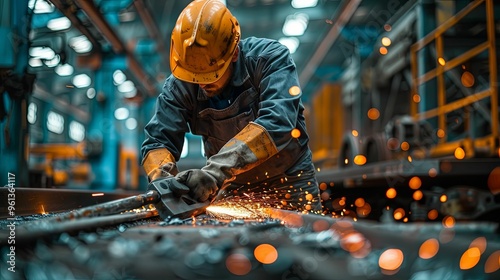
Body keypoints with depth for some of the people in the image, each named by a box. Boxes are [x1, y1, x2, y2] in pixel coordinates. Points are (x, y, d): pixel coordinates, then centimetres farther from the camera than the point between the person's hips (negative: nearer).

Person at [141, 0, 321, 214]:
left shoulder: (270, 58, -22)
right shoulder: (179, 86, -13)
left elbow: (277, 122, -36)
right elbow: (157, 140, -12)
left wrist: (217, 169, -45)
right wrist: (163, 180, -35)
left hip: (290, 185, -2)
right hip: (232, 189, 2)